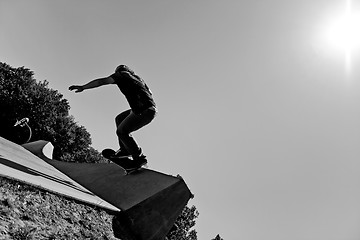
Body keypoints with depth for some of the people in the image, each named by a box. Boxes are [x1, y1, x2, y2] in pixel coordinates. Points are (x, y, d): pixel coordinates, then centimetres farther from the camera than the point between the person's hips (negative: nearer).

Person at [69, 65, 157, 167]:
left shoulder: (121, 74, 4)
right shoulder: (137, 77, 24)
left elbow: (101, 81, -4)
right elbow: (150, 93, 26)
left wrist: (82, 87, -1)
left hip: (144, 112, -9)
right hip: (151, 108, 9)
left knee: (121, 131, -2)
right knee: (119, 119, 21)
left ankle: (139, 158, 4)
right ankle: (125, 149, 22)